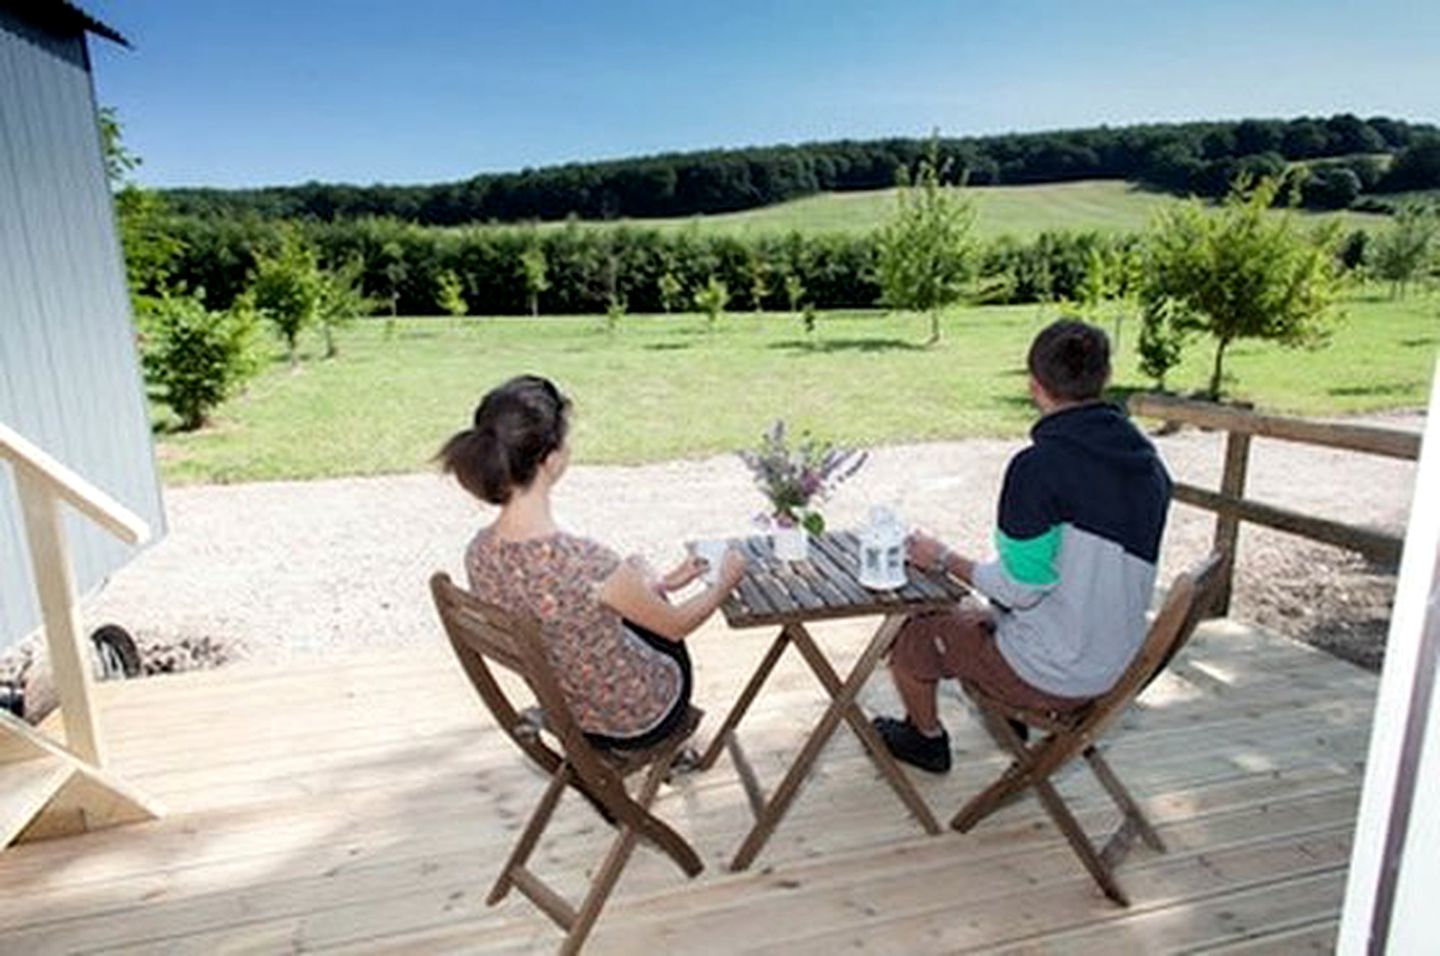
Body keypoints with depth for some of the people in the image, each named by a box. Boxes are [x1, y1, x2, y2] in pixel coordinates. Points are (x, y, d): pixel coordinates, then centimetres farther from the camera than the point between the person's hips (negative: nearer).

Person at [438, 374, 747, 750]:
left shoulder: (479, 552, -17)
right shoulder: (588, 563, -39)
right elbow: (677, 625, -19)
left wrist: (659, 583, 10)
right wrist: (724, 582, 1)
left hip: (565, 712, 5)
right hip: (635, 720, -5)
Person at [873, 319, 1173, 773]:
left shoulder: (1038, 466, -26)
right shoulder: (1149, 463, -1)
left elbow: (1022, 589, -21)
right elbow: (1103, 572, 9)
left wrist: (945, 559, -7)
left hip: (1051, 677, -8)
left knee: (912, 632, 14)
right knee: (976, 617, 30)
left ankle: (928, 738, 35)